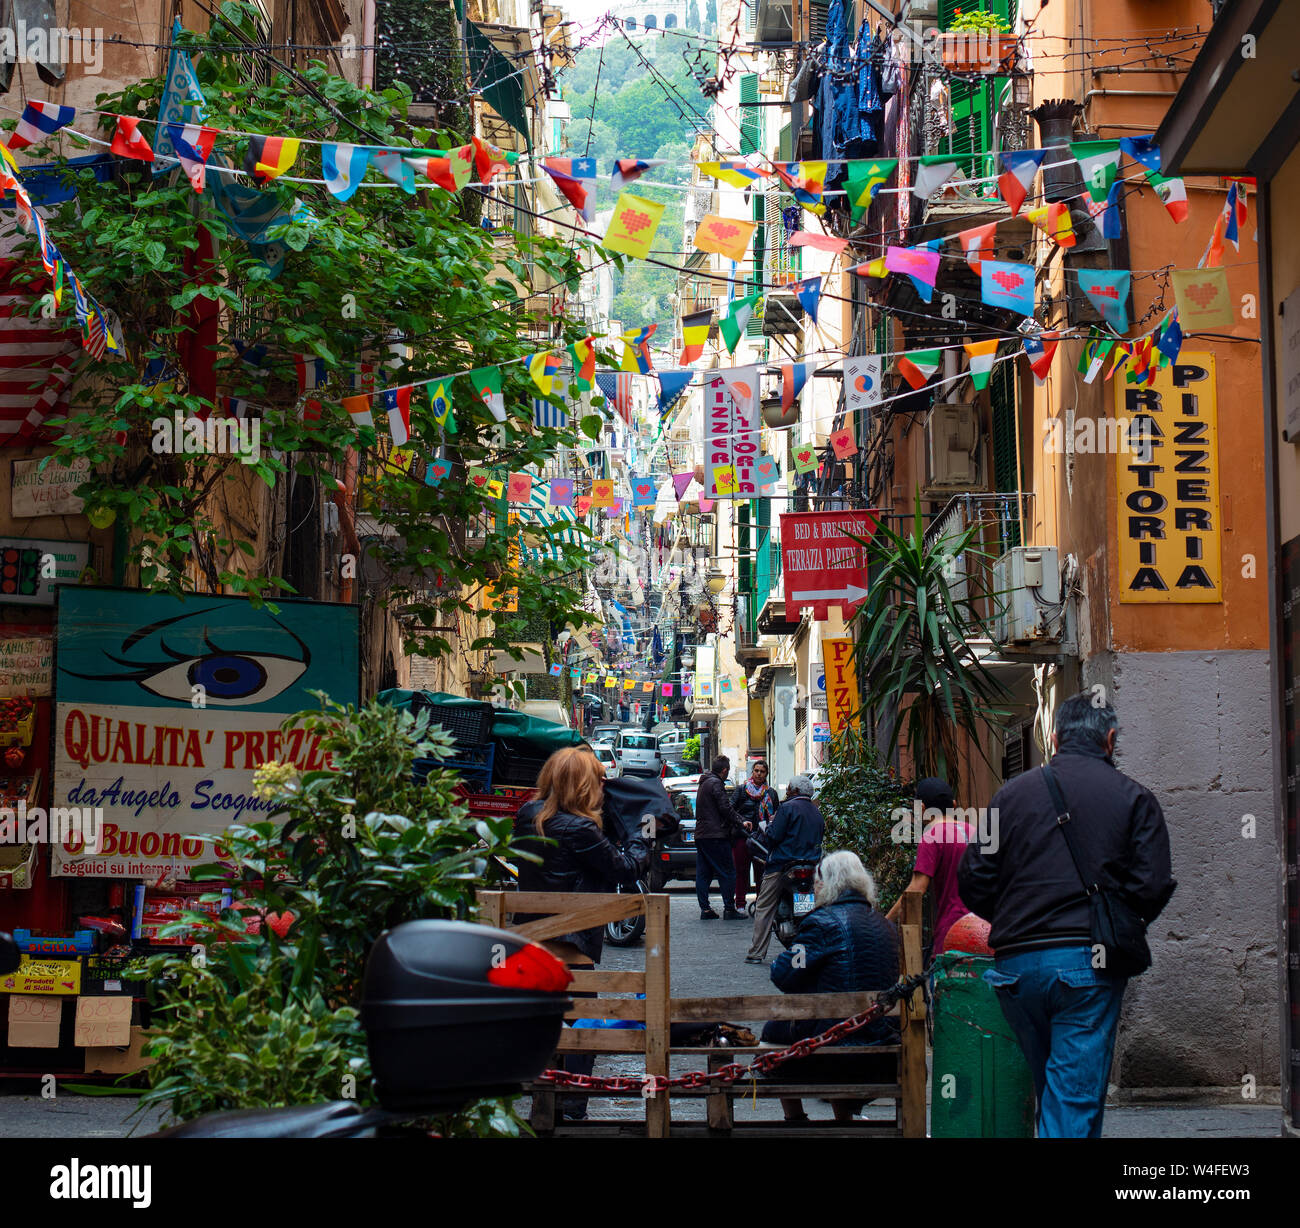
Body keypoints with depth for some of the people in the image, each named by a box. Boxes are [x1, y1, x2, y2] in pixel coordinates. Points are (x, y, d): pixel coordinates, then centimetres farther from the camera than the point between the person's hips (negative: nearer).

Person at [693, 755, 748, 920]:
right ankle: (729, 909, -6)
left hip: (700, 835, 10)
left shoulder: (704, 783, 20)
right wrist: (740, 823, -4)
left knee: (703, 874, 7)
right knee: (727, 873, -4)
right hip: (716, 835, -10)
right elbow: (726, 808, -16)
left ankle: (705, 909, 7)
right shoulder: (716, 783, -11)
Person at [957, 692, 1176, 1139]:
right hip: (1088, 964, -3)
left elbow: (973, 883, 4)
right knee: (1077, 1097, -3)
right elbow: (1153, 887, -5)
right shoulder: (1132, 797, 2)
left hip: (1015, 963, 3)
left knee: (1050, 1088, 18)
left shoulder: (1011, 793, 8)